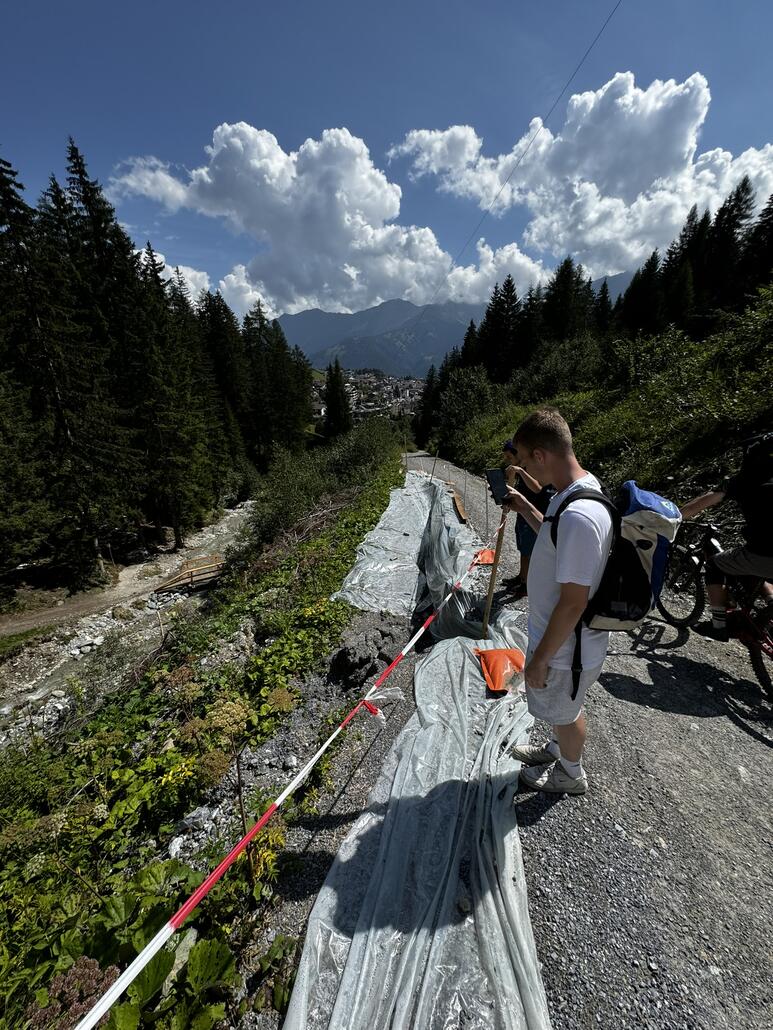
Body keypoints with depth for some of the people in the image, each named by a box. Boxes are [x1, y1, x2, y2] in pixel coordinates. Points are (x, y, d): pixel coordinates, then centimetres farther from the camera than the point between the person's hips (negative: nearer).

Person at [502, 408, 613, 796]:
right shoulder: (581, 486, -4)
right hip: (562, 637, 8)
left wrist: (541, 658, -18)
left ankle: (571, 774, 51)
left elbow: (572, 603, -30)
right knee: (561, 709, 33)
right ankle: (558, 748, 60)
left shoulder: (578, 516, -35)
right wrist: (526, 509, 5)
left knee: (565, 712, 22)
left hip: (565, 647, -8)